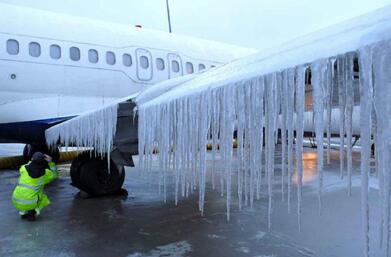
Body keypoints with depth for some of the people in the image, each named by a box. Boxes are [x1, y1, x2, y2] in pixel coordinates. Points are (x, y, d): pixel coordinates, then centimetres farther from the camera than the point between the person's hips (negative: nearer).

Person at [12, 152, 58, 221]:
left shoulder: (24, 168, -2)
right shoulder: (45, 173, -5)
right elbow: (55, 174, 17)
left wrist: (32, 161, 26)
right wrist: (50, 162, 11)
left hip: (16, 201, 3)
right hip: (30, 203, -3)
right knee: (44, 199, 27)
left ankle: (23, 212, 20)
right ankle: (32, 212, 3)